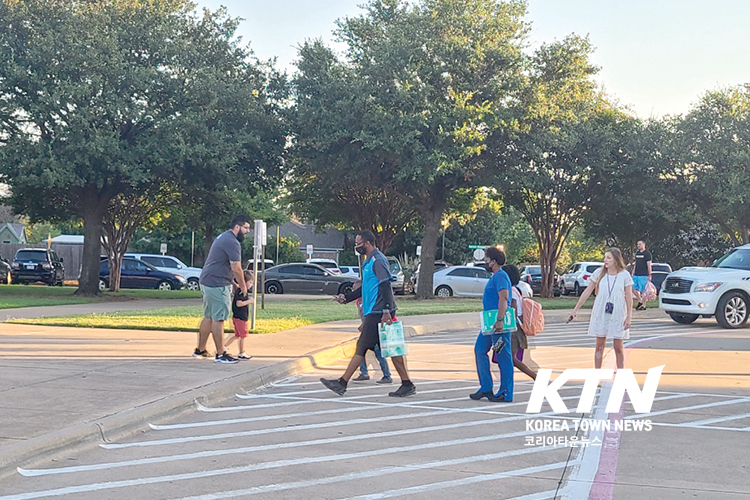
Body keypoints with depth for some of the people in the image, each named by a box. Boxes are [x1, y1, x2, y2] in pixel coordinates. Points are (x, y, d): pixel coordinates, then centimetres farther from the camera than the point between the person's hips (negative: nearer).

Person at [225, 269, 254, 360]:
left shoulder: (242, 290, 11)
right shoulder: (240, 291, -18)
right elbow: (239, 303, -24)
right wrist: (249, 301, -18)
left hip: (237, 317, 10)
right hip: (240, 317, -10)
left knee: (237, 335, 17)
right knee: (243, 336, 1)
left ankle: (224, 347, 15)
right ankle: (241, 353, 10)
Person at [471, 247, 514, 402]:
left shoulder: (500, 276, -13)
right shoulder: (495, 277, 19)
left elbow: (504, 298, -24)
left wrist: (499, 320, -31)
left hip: (498, 325, -11)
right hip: (490, 324, 11)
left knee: (503, 357, -5)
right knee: (480, 350, 11)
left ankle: (506, 393, 0)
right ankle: (486, 388, 16)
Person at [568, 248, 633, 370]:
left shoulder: (624, 275, -3)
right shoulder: (599, 273, 2)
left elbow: (629, 297, 0)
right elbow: (587, 291, 5)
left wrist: (629, 317, -5)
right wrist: (575, 310, 4)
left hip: (617, 315, -2)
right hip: (600, 314, 2)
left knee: (618, 347, 2)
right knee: (600, 345, 5)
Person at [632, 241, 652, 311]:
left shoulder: (647, 253, -3)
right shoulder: (637, 253, 17)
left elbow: (649, 265, -6)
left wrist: (649, 275, -10)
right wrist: (633, 273, 17)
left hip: (643, 275, -7)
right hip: (636, 275, 7)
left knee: (642, 291, -5)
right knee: (633, 289, 2)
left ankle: (643, 305, 2)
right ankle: (640, 301, 17)